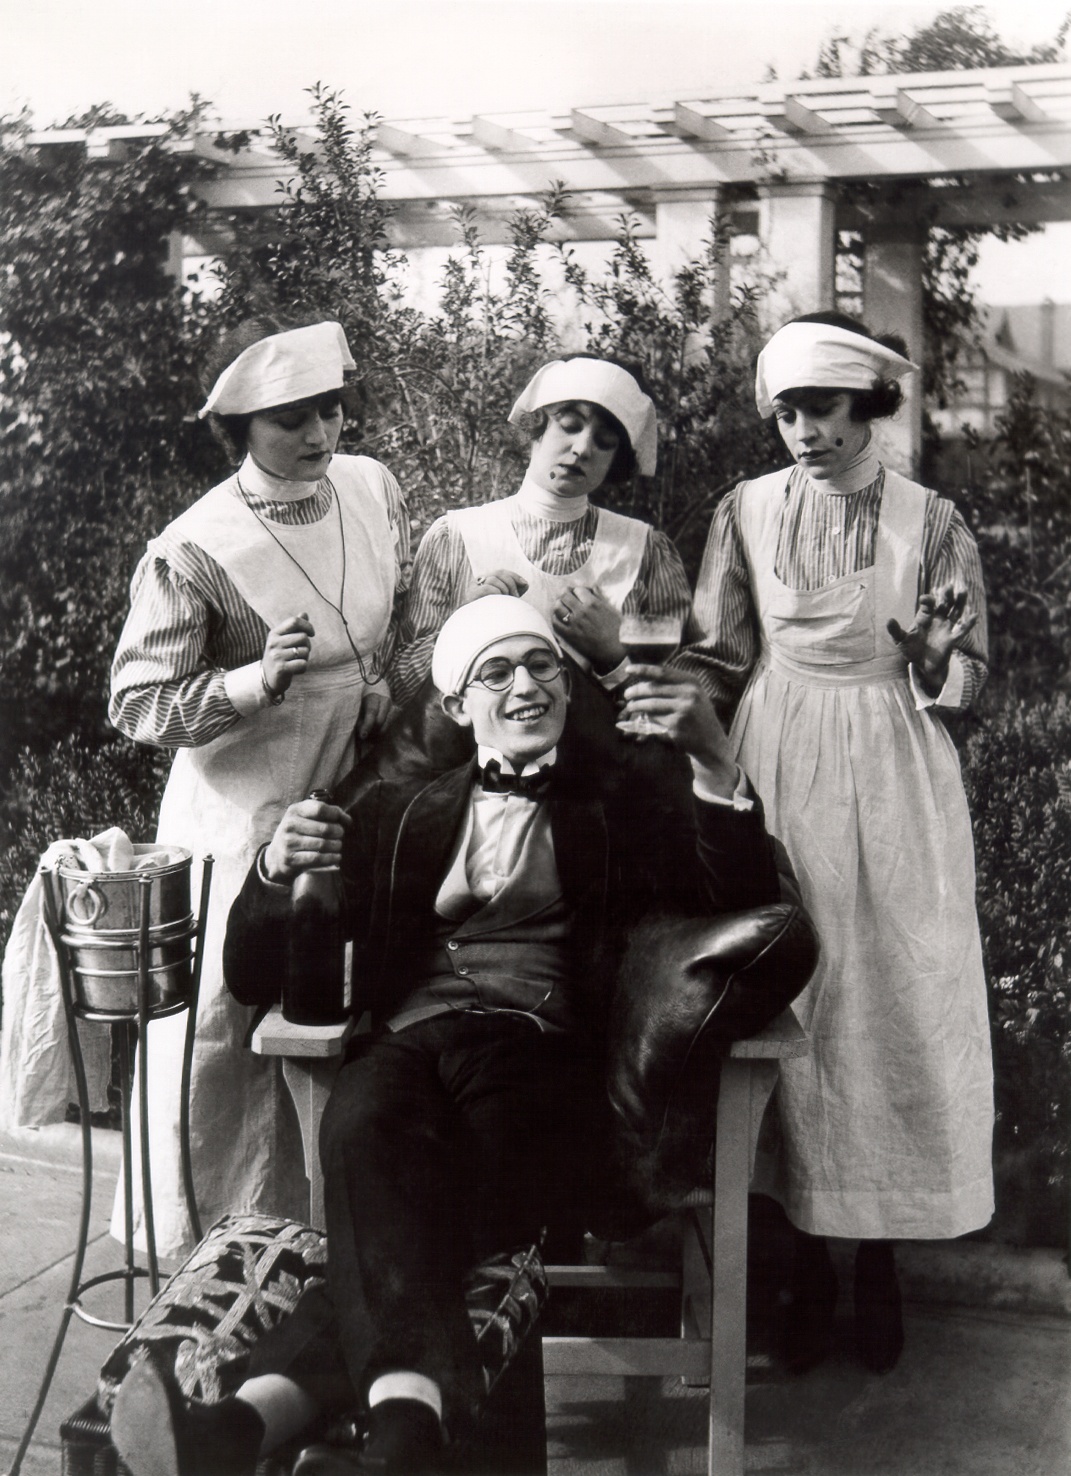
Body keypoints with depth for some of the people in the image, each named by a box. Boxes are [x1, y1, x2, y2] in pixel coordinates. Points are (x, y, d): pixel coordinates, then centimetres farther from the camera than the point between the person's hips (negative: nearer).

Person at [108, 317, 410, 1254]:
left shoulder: (372, 487, -2)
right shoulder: (193, 552, -19)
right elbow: (138, 704, -15)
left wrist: (386, 689, 4)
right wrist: (256, 682, -27)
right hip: (241, 818, -5)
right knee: (219, 1034, 3)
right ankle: (197, 1258, 21)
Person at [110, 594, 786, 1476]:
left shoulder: (615, 816, 24)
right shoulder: (398, 816, 27)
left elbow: (744, 904, 8)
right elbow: (257, 977, 23)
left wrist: (713, 762, -7)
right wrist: (275, 873, 0)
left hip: (541, 1051, -1)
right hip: (408, 1044, 1)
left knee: (407, 1203, -35)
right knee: (363, 1121, -37)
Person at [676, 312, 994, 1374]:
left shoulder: (930, 521, -1)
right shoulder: (747, 511, 3)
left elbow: (957, 685, 1)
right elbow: (719, 659, 7)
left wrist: (941, 649, -20)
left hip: (891, 777, -1)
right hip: (778, 767, 1)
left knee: (896, 1000, 2)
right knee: (787, 1000, 3)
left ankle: (880, 1256, 16)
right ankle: (808, 1256, 16)